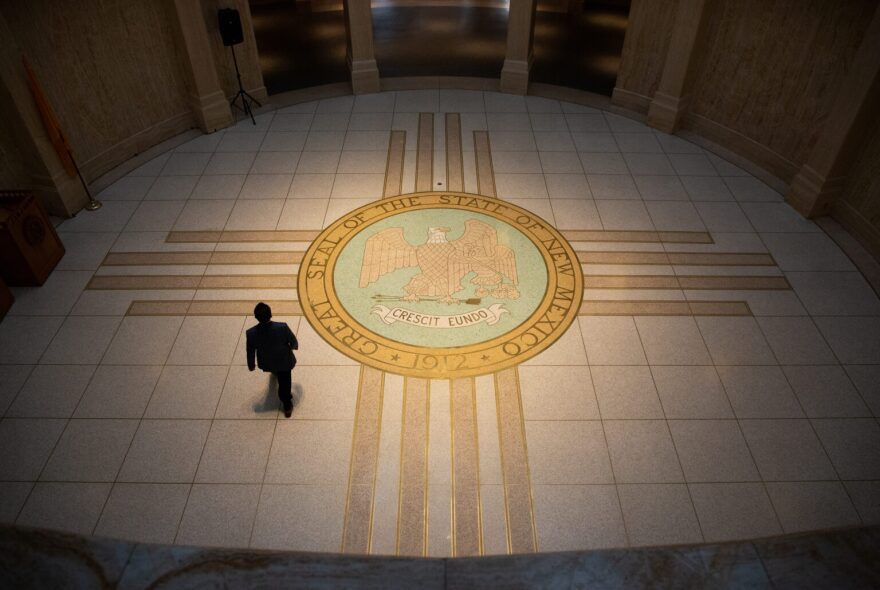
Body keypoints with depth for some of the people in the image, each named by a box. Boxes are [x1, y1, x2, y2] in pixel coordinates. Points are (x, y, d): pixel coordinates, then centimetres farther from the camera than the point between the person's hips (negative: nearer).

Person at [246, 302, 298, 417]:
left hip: (266, 363, 3)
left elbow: (250, 352, -14)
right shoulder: (282, 327, -36)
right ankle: (287, 406, 39)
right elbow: (293, 342, -16)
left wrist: (251, 365, 7)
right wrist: (294, 346, 9)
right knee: (284, 383, 21)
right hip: (284, 361, -3)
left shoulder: (251, 333, -32)